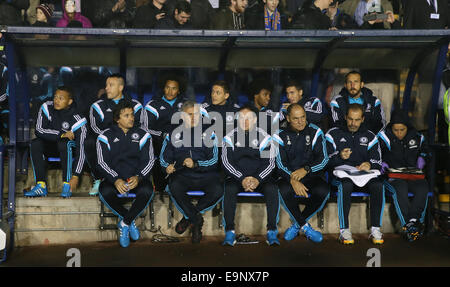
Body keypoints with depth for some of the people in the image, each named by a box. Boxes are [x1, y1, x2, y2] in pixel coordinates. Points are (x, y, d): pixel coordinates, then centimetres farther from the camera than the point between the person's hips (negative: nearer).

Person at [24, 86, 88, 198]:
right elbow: (39, 130, -17)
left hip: (68, 150, -3)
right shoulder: (47, 108, -11)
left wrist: (76, 175, -31)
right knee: (35, 143, -26)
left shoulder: (77, 120, -23)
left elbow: (81, 149, -25)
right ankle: (41, 186, -28)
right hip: (50, 145, 4)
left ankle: (67, 185, -30)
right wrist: (61, 134, -29)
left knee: (64, 143, -36)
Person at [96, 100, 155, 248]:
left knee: (147, 190, -33)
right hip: (114, 178, 0)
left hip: (136, 178, 1)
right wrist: (115, 180, -21)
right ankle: (131, 221, -9)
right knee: (105, 191, -34)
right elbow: (102, 162, -2)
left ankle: (124, 223, -12)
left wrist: (138, 177, -17)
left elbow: (149, 160, 4)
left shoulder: (142, 135, 11)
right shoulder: (106, 136, 7)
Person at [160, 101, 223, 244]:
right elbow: (163, 158, 13)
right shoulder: (173, 135, 14)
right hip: (182, 176, 0)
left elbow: (214, 160, 1)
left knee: (218, 190, -31)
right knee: (175, 188, -34)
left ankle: (188, 217, -6)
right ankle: (197, 220, -11)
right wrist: (168, 166, -11)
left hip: (205, 175, 0)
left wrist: (196, 164, -16)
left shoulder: (208, 135, 10)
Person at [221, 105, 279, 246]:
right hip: (236, 177, 0)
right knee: (229, 189, -32)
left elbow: (270, 163, -1)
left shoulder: (264, 138, 5)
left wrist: (258, 179, -19)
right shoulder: (230, 137, 5)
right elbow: (227, 163, -3)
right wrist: (242, 179, -17)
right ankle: (230, 232, -27)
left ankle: (272, 231, -23)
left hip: (260, 177, 0)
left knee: (272, 189, -29)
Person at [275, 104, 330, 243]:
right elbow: (280, 163, -7)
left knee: (323, 191, -31)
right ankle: (305, 227, -14)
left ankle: (297, 224, -8)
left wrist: (306, 169, -20)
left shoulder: (315, 132, 2)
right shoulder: (281, 135, 0)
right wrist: (292, 180, -24)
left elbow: (324, 158, -2)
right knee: (283, 190, -34)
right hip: (288, 175, -1)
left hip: (312, 174, 1)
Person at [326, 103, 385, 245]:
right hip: (340, 175, -2)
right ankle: (344, 230, -31)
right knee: (345, 185, -37)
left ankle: (375, 229, -23)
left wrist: (369, 164, -14)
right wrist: (339, 156, -16)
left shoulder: (370, 137, 18)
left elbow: (378, 163, 10)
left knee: (378, 185, -31)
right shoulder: (333, 134, 12)